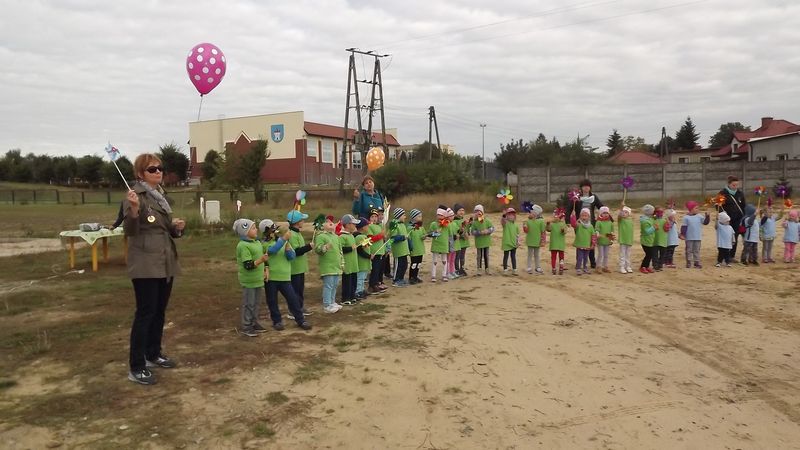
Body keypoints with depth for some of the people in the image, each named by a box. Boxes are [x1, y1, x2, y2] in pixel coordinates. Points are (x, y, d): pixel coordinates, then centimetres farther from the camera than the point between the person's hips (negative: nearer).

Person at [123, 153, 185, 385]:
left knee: (159, 311, 15)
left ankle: (153, 354, 28)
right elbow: (130, 231, -19)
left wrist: (177, 227, -1)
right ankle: (136, 367, -2)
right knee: (145, 312, -8)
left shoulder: (161, 196, 14)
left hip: (166, 263, 8)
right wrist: (134, 208, -34)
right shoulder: (136, 196, -10)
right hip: (145, 264, -8)